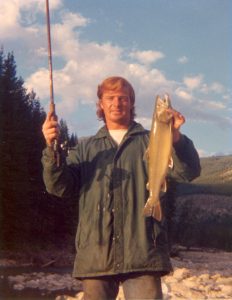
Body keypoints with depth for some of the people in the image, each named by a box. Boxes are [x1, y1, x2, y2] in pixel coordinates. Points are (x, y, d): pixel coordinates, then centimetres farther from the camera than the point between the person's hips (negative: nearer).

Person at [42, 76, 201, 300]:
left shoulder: (150, 141, 12)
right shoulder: (86, 148, 18)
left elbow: (188, 171, -3)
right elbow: (59, 185, 6)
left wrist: (175, 136, -22)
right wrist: (52, 149, -12)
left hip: (141, 254, -2)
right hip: (95, 255, 2)